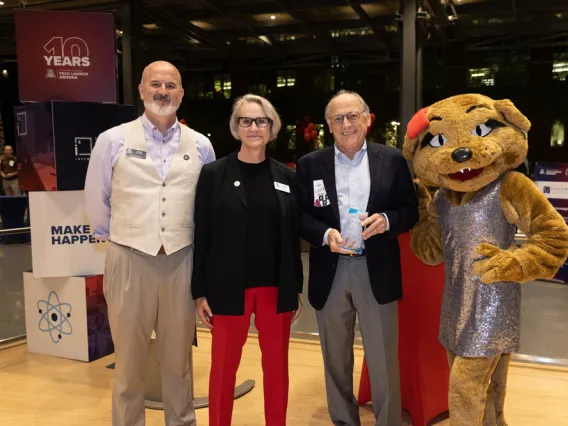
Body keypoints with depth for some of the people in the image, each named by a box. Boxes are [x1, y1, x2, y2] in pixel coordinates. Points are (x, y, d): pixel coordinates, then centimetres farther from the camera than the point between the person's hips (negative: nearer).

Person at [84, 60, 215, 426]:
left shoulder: (200, 145, 5)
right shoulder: (113, 140, -1)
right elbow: (96, 200, 8)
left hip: (180, 262, 2)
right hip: (130, 261, -1)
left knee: (178, 357, 16)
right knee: (129, 358, 12)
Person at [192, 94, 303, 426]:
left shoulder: (286, 177, 5)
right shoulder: (214, 174, -3)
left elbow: (294, 237, 7)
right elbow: (201, 236, -3)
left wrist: (297, 289, 7)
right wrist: (201, 291, -5)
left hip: (276, 288, 3)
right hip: (229, 288, -2)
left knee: (277, 365, 12)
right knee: (224, 367, 8)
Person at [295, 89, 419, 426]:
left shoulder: (392, 160, 1)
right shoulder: (310, 164, 2)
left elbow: (411, 210, 2)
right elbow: (300, 216, 1)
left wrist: (387, 220, -18)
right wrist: (325, 234, -18)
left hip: (377, 272, -1)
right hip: (330, 273, 2)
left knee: (384, 359, 7)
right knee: (335, 359, 16)